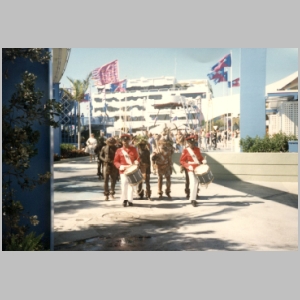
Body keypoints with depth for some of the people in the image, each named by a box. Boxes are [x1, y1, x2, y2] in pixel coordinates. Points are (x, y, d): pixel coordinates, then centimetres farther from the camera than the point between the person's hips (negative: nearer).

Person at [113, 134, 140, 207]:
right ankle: (124, 200, 8)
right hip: (123, 171, -1)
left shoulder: (133, 149, 7)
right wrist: (121, 166, -15)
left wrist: (136, 162, -11)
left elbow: (137, 158, 11)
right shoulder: (119, 150, 3)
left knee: (131, 184, 2)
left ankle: (130, 200, 11)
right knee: (124, 184, -6)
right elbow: (115, 161, 2)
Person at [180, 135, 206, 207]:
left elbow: (200, 157, 18)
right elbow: (182, 161, -6)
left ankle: (193, 198, 26)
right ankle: (192, 199, -12)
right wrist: (188, 166, -20)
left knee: (196, 183, 13)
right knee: (193, 183, -17)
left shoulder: (197, 149, 10)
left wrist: (203, 161, -5)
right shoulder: (185, 151, -6)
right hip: (191, 169, -6)